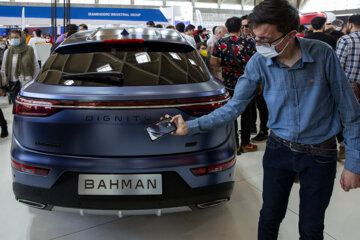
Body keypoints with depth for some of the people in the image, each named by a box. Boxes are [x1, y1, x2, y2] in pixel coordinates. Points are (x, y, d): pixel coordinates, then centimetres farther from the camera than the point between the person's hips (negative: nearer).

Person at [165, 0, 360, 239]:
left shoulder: (323, 54, -17)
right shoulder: (259, 62, -13)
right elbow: (233, 108, -6)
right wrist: (190, 126, -16)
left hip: (321, 153, -1)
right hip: (279, 148, 1)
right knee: (269, 218, 13)